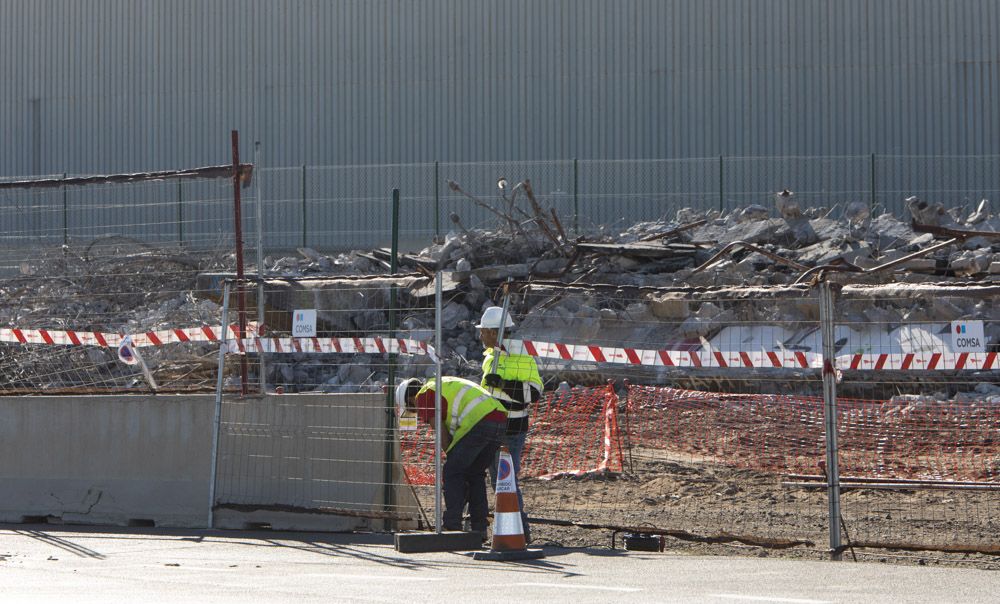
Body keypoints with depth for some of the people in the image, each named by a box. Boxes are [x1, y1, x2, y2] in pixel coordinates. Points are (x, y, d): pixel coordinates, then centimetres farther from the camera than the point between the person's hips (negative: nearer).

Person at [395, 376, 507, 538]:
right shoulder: (446, 385, 34)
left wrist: (453, 459, 14)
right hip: (500, 419, 8)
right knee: (476, 473, 18)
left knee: (452, 472, 2)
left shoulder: (424, 396, 7)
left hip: (478, 423, -8)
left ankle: (452, 526, -1)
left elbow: (443, 436, 3)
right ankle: (479, 529, 17)